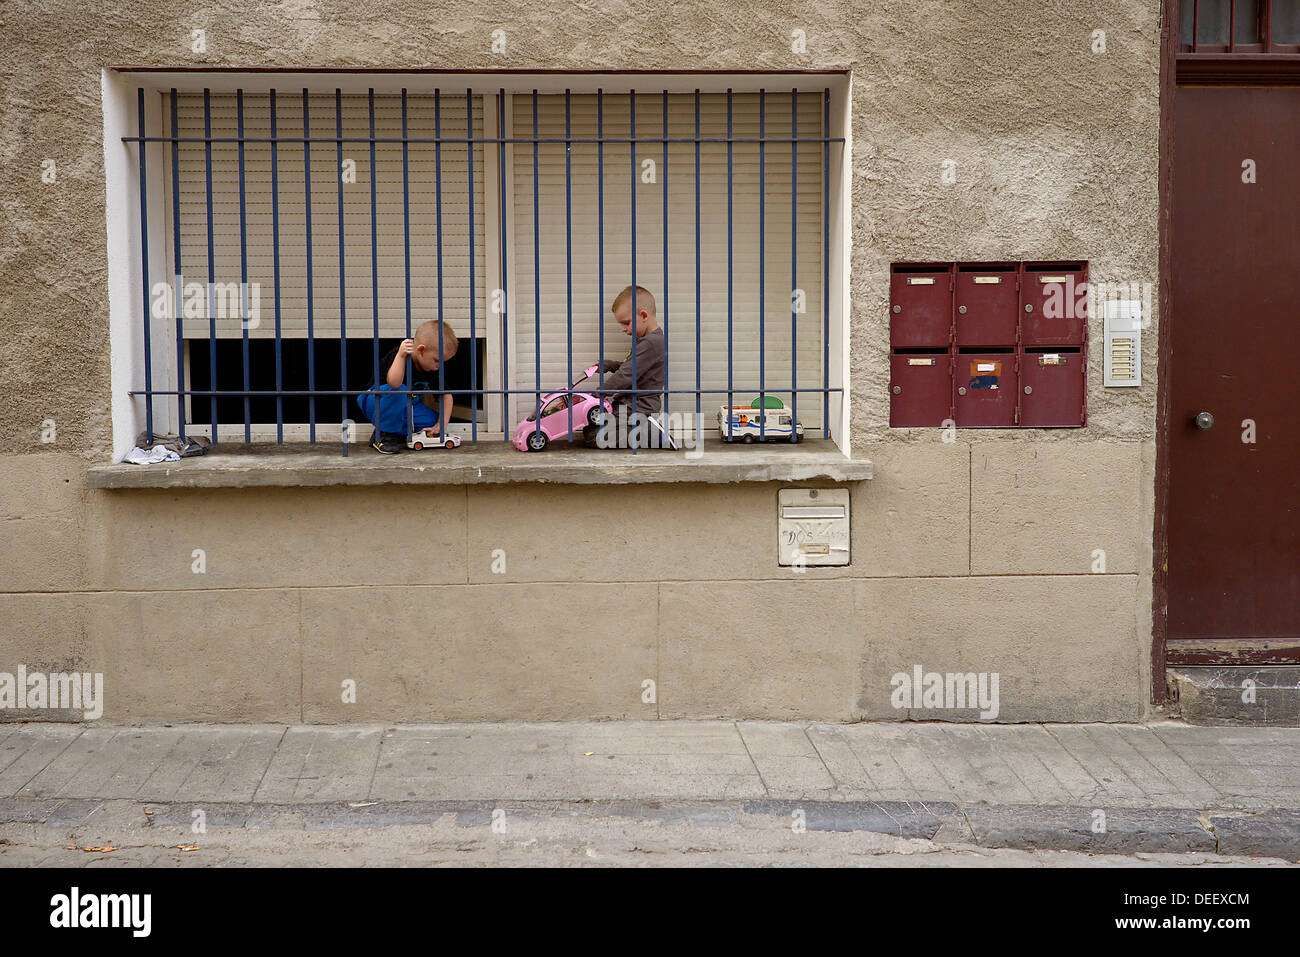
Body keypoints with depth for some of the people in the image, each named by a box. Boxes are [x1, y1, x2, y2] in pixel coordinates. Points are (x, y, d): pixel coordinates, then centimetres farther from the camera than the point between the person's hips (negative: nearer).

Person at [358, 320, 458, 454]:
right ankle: (383, 434, -22)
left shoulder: (433, 370, -7)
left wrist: (441, 425, -16)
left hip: (404, 407, 6)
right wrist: (401, 355, -55)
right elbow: (394, 383, -43)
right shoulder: (398, 355, -27)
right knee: (399, 390, -38)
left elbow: (446, 395, -4)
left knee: (433, 421, -16)